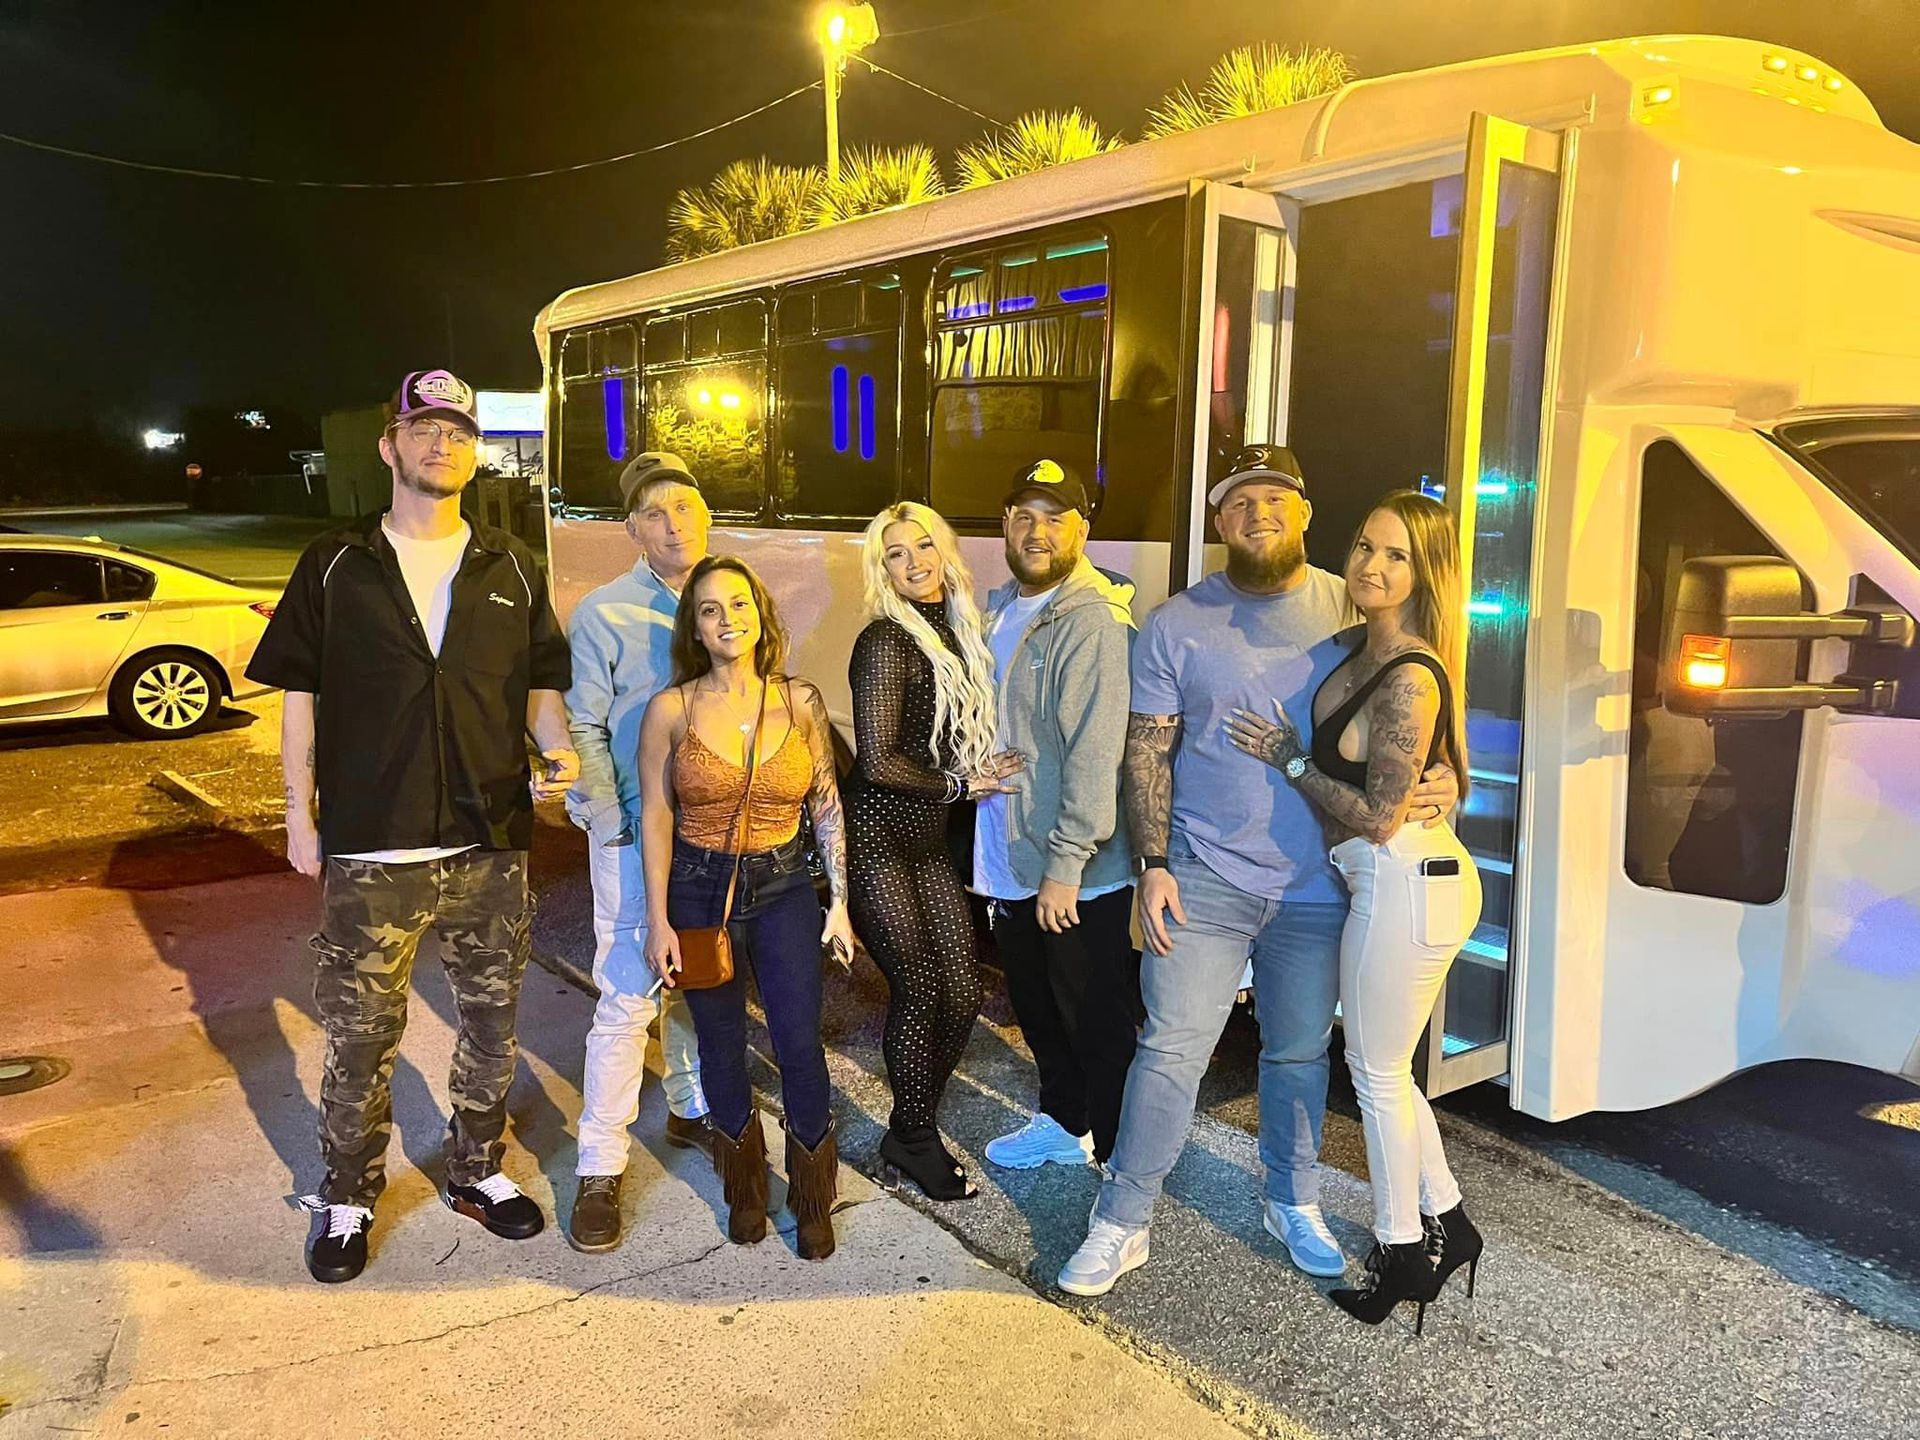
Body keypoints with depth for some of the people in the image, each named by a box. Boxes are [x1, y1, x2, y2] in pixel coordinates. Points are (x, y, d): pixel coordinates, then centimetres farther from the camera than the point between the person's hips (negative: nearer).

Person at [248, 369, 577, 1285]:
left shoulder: (512, 569, 7)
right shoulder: (335, 565, 3)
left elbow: (539, 683, 11)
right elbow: (300, 694, 4)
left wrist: (555, 746, -9)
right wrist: (300, 815, 0)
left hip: (490, 842, 2)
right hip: (369, 850, -2)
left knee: (491, 1018, 13)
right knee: (360, 1034, 7)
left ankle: (477, 1172, 33)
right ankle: (347, 1199, 28)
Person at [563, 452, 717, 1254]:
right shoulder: (605, 614, -8)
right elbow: (581, 730, -7)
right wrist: (610, 826, -13)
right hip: (638, 839, -4)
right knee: (627, 1000, -3)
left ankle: (691, 1110, 39)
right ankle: (599, 1170, 10)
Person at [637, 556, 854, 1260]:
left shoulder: (801, 702, -3)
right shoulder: (671, 709, -6)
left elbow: (828, 808, 3)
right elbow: (655, 818, -2)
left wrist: (840, 901, 1)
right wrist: (659, 920, -3)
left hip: (784, 890, 0)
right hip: (698, 892, 0)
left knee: (800, 1045, -1)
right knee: (722, 1048, 11)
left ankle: (812, 1200, 23)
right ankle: (745, 1191, 35)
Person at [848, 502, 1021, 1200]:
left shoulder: (957, 634, 9)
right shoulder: (887, 641, -13)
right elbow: (880, 762, -18)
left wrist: (980, 775, 1)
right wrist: (960, 783, -10)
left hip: (930, 840, 7)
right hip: (878, 838, -7)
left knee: (963, 993, 5)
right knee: (919, 990, -1)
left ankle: (909, 1131, 25)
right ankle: (915, 1140, 20)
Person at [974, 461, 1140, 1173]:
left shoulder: (1093, 621, -19)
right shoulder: (999, 609, 9)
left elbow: (1096, 752, -24)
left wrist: (1067, 864, -24)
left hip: (1079, 874, -9)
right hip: (1010, 862, 9)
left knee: (1099, 1025, 6)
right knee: (1035, 1007, 23)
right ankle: (1062, 1124, 44)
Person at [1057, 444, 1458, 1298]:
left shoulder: (1350, 610, 3)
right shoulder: (1177, 624, -1)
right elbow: (1147, 752, -2)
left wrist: (1438, 780, -12)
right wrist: (1152, 864, -8)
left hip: (1316, 883, 2)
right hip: (1204, 877, -2)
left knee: (1301, 1052, 16)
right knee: (1171, 1051, -1)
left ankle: (1293, 1204, 37)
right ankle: (1120, 1226, 13)